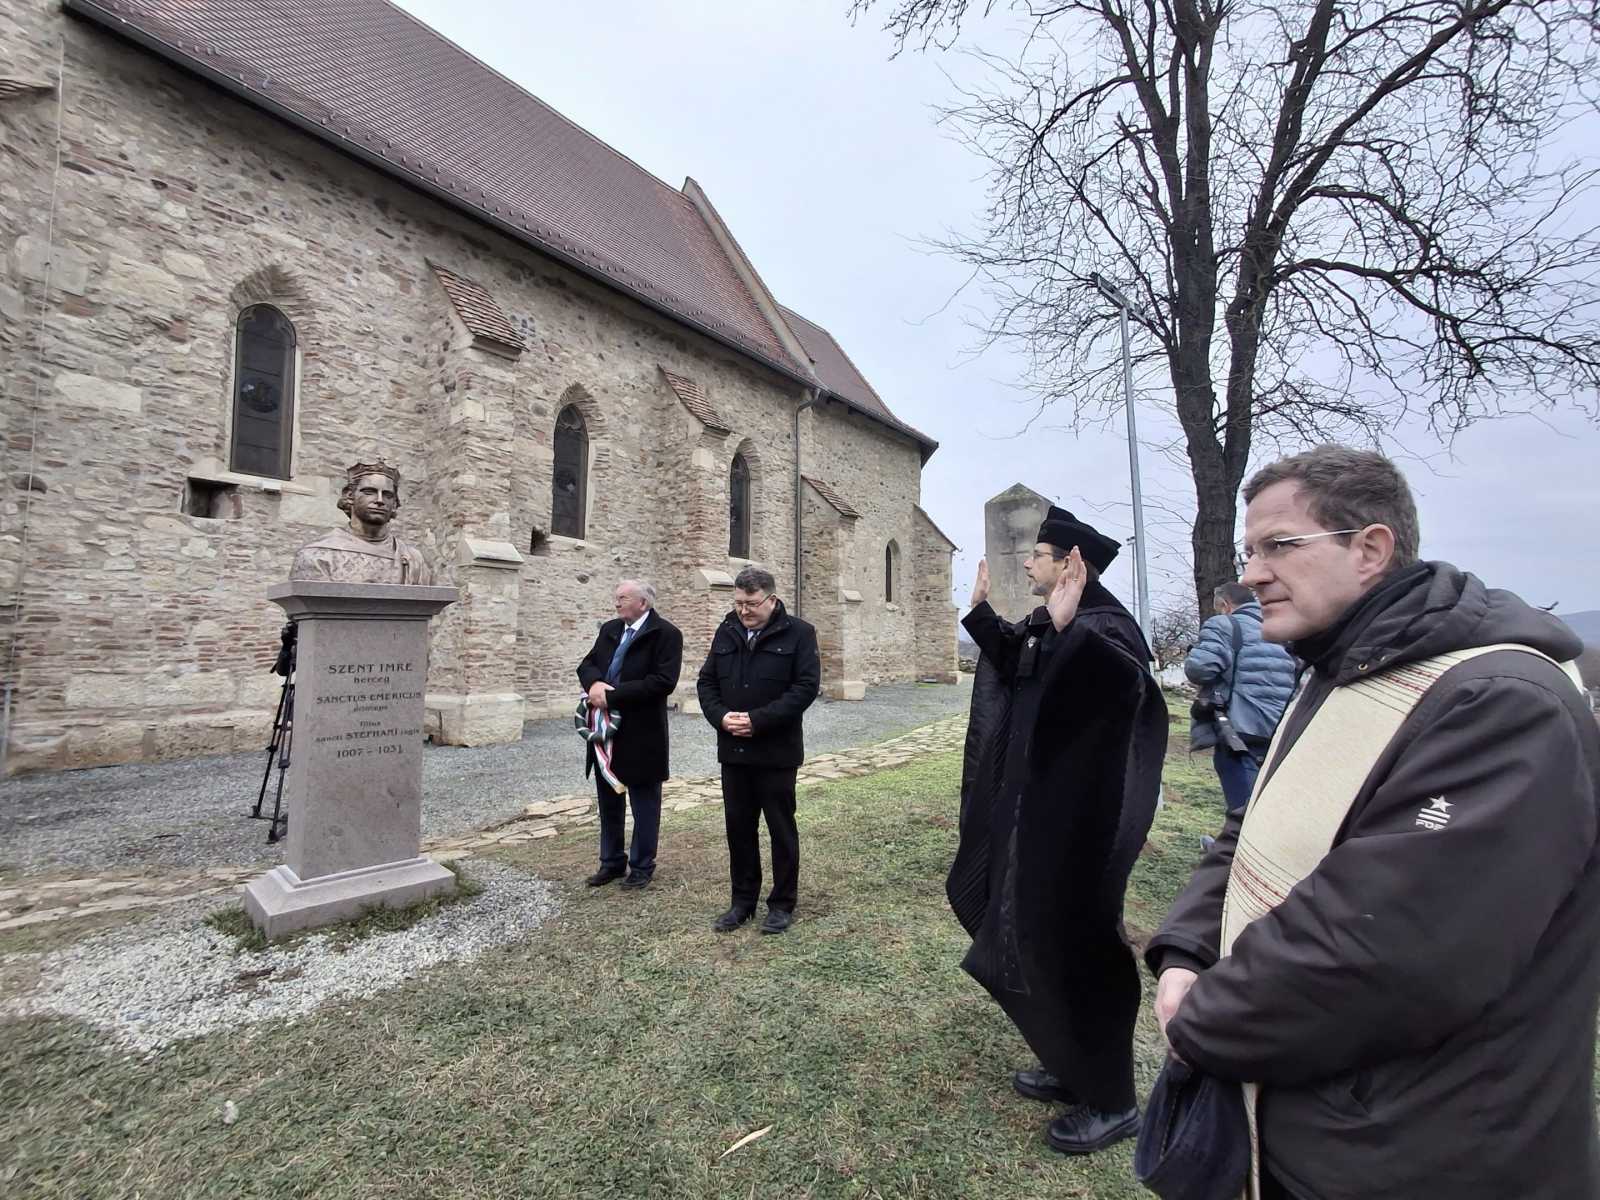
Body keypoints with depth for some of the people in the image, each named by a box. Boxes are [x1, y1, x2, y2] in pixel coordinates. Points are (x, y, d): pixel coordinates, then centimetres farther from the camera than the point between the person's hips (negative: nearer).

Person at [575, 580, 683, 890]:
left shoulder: (666, 633, -13)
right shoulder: (609, 629, 10)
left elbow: (663, 681, -22)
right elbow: (586, 665, 9)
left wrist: (612, 695, -22)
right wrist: (594, 683, -16)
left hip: (642, 734, -7)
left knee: (644, 804, 9)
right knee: (608, 802, 18)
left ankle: (642, 866, 25)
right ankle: (611, 862, 34)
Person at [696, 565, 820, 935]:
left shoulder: (798, 633, -8)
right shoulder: (726, 632, 7)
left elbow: (806, 686, -14)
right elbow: (706, 681, 10)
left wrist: (758, 720, -20)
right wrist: (720, 716, -10)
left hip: (776, 751, -4)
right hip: (733, 750, 5)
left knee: (781, 828, 8)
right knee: (739, 827, 14)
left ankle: (782, 904, 23)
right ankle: (743, 900, 30)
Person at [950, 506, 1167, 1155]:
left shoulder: (1103, 624, -19)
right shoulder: (1045, 622, 7)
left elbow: (1131, 680, -41)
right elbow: (1013, 666, 25)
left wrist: (1067, 630, -52)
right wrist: (982, 612, 18)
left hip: (1075, 823, -10)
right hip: (1035, 813, 10)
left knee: (1070, 947, 4)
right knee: (1033, 940, 20)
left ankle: (1111, 1102, 27)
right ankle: (1071, 1068, 40)